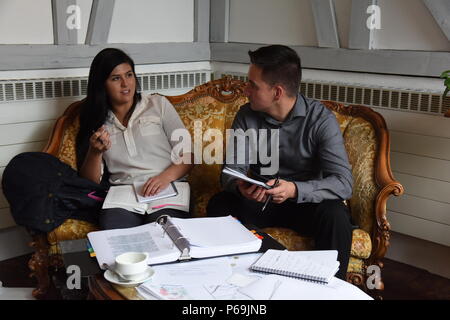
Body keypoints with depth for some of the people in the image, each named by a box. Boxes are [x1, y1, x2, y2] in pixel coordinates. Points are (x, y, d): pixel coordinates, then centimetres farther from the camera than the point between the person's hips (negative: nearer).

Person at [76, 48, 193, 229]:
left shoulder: (158, 104, 13)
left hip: (166, 189, -1)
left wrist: (166, 176, -14)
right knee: (112, 225, -34)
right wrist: (95, 152, -7)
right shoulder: (98, 122, 18)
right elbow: (90, 181, 14)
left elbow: (188, 154, 6)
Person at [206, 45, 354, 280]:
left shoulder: (321, 119, -15)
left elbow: (344, 182, -23)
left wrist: (295, 189, -40)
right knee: (219, 204, -27)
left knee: (335, 215, -33)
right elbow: (231, 171, -7)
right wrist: (240, 186, -32)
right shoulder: (246, 115, -5)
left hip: (306, 200, -2)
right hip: (260, 200, 2)